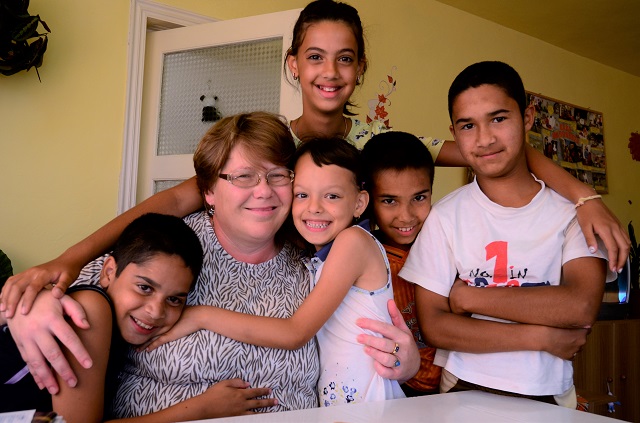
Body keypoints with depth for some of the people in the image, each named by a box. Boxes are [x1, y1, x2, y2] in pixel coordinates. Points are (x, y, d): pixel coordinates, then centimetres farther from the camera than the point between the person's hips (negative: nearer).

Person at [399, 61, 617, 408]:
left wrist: (470, 297, -10)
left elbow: (582, 307, -11)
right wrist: (541, 337, -9)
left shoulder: (572, 210, 1)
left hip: (548, 397, 0)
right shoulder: (445, 216, 0)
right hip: (464, 392, 0)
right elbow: (432, 324, -5)